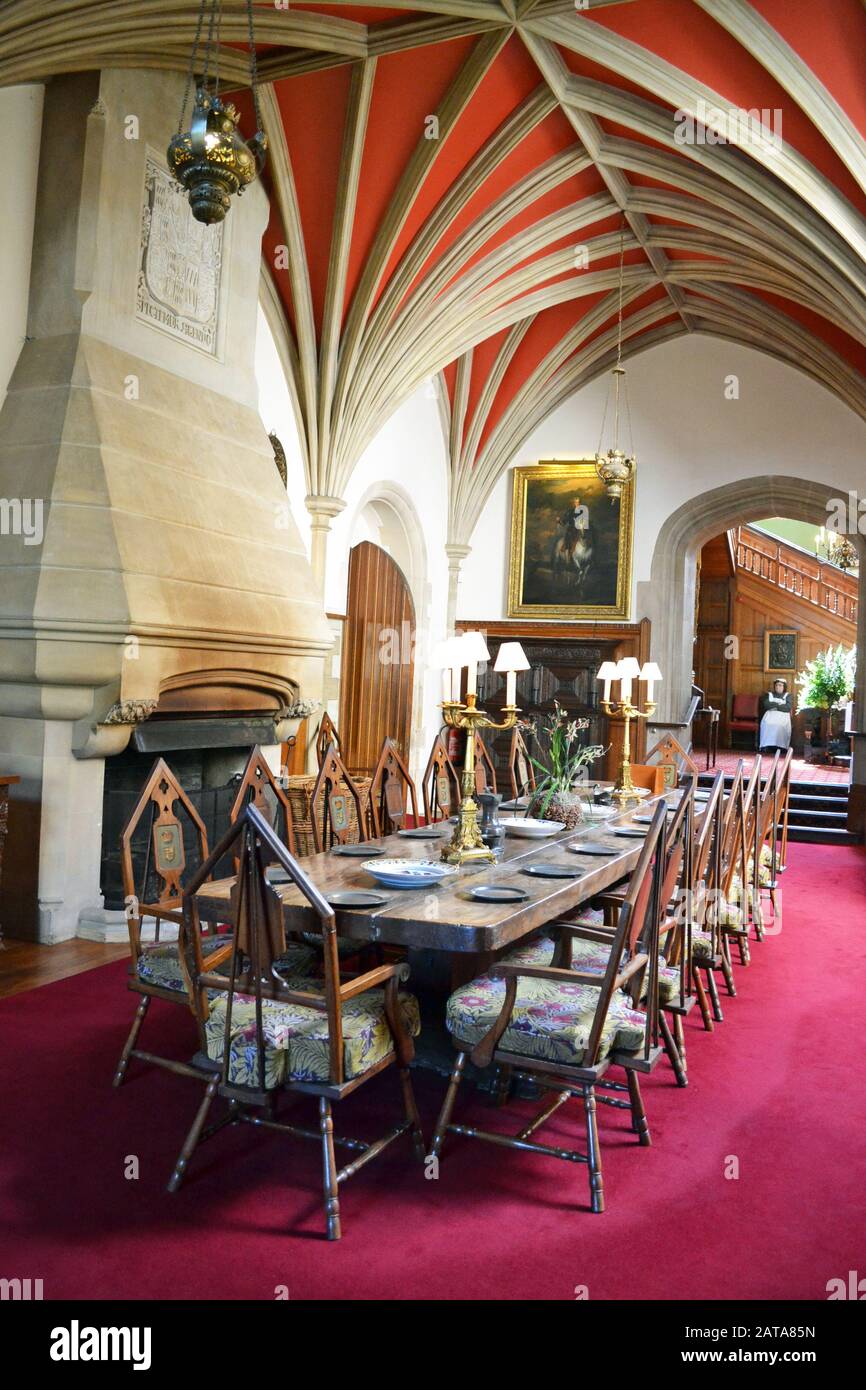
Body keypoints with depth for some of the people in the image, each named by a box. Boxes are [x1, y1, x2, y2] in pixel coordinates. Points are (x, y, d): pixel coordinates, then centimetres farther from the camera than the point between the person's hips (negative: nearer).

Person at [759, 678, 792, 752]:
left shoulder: (787, 696, 17)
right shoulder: (769, 694, 22)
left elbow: (788, 707, -1)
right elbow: (765, 704, 3)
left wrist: (773, 706, -2)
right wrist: (778, 704, -1)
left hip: (783, 715, -1)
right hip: (770, 715, 1)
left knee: (781, 725, -36)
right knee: (767, 724, -34)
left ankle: (780, 746, -37)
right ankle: (766, 746, -37)